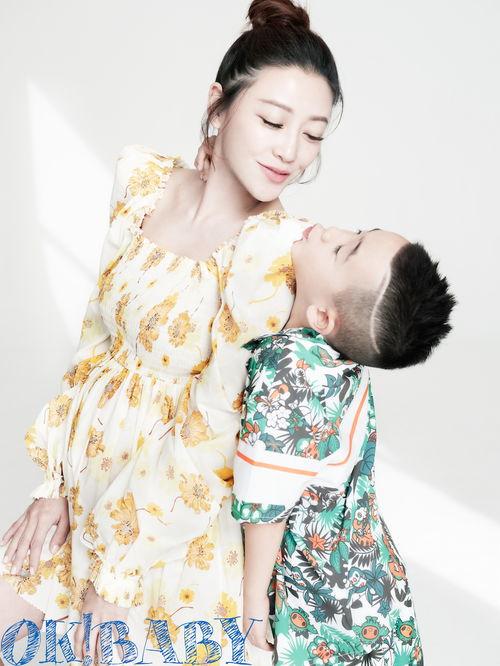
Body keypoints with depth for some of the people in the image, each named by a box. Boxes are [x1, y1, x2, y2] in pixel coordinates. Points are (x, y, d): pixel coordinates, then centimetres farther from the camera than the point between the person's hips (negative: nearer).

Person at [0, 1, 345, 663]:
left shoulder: (276, 251, -24)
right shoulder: (143, 178, -6)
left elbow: (214, 435, -21)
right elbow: (98, 332, 2)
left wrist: (119, 570, -12)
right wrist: (56, 480, 2)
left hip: (174, 522, -5)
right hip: (92, 475, 6)